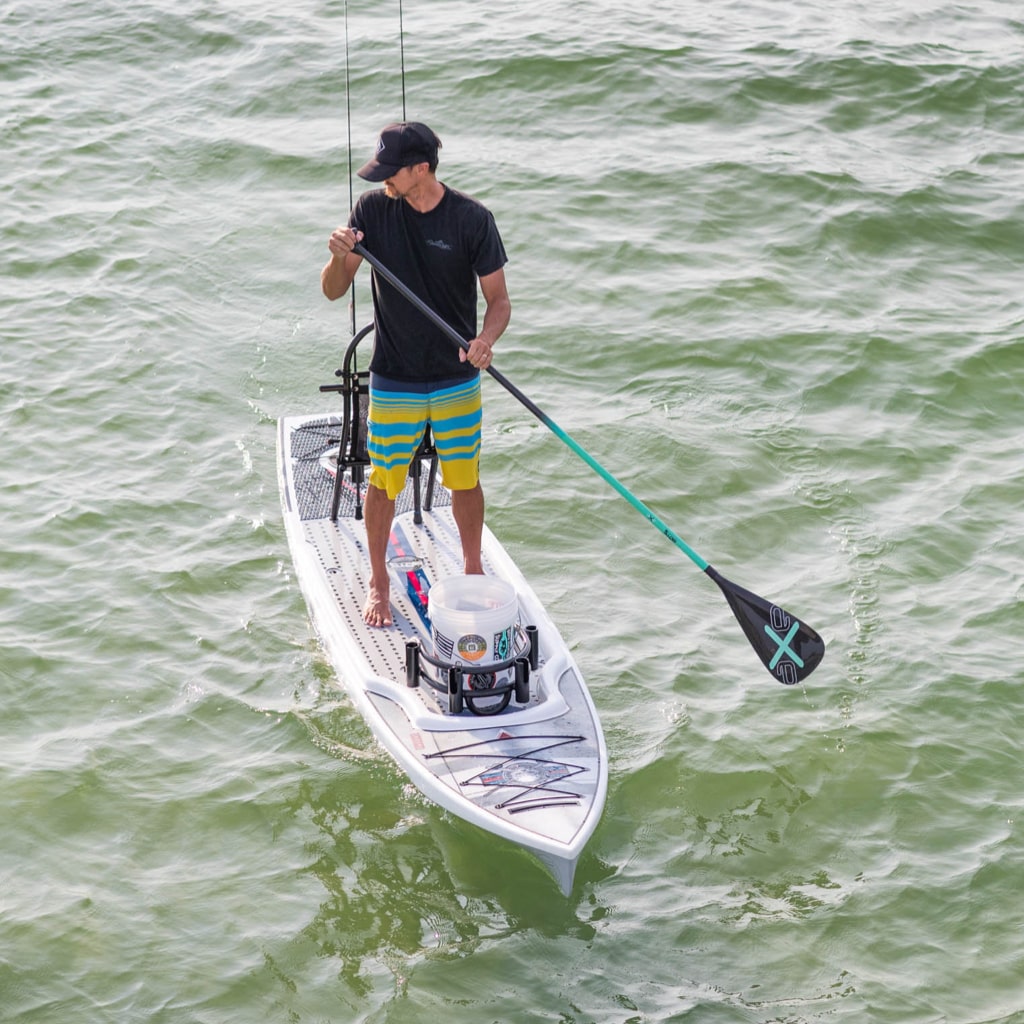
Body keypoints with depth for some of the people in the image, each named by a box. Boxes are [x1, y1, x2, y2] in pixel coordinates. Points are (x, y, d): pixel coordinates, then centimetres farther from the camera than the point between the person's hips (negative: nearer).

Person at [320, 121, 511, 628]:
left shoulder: (472, 219, -11)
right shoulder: (373, 210, -8)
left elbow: (498, 299, -6)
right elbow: (333, 291, -4)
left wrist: (485, 339, -27)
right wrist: (340, 258, -27)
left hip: (458, 380, 0)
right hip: (393, 382, 0)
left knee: (465, 481, 12)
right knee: (383, 484, 8)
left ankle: (472, 569, 35)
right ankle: (378, 582, 27)